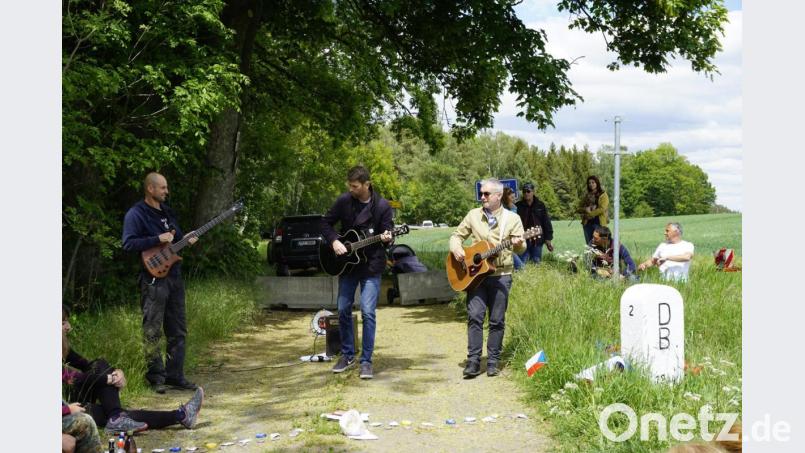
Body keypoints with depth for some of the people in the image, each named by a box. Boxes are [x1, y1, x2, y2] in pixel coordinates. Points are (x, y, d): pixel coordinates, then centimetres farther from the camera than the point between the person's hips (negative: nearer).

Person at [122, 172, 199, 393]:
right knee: (153, 331, -3)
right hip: (153, 278, -8)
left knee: (178, 330, 9)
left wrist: (185, 240, 5)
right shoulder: (136, 214, -8)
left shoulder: (167, 212, 16)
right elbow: (128, 243, -19)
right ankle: (156, 377, 5)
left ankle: (175, 375, 16)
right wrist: (158, 239, -22)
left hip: (174, 276, 8)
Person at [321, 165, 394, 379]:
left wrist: (387, 237, -27)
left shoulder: (382, 206, -7)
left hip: (371, 265, -3)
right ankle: (347, 355, 24)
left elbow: (387, 232, -4)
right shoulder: (344, 201, -2)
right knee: (343, 310, 8)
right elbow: (326, 222, 6)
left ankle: (366, 361, 2)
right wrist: (334, 241, -10)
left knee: (368, 312, -8)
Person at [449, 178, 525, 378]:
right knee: (474, 315, -8)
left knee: (497, 320, 3)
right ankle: (473, 360, -4)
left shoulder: (512, 218, 2)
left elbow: (521, 248, -3)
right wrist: (456, 248, -7)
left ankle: (493, 361, 11)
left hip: (501, 275, -1)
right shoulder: (473, 215, 9)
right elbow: (457, 235, 15)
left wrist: (518, 244, -26)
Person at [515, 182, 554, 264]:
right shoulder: (518, 206, 2)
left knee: (536, 262, 6)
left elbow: (547, 222, 6)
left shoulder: (540, 205, 5)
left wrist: (548, 239, 2)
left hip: (537, 240, 1)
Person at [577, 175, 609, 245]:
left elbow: (602, 209, -12)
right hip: (587, 223, 5)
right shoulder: (586, 196, 16)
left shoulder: (603, 195, 0)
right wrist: (585, 209, -7)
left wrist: (590, 213, -13)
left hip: (599, 222, -5)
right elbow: (579, 208, 14)